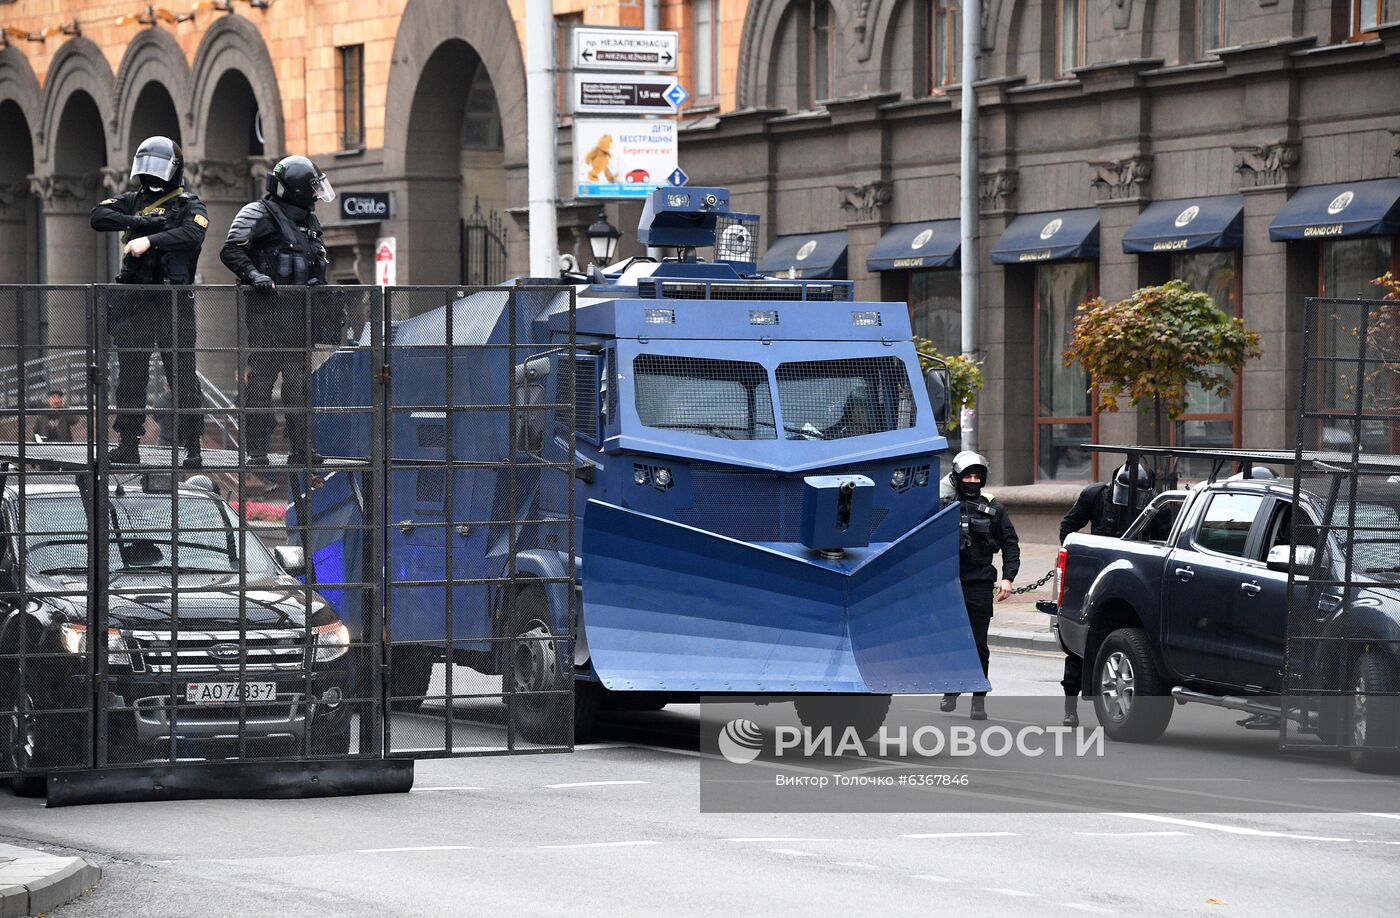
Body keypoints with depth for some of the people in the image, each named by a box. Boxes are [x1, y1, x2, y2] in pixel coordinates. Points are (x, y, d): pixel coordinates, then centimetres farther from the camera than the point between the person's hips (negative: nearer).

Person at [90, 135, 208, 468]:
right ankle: (128, 445, 15)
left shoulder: (189, 205, 2)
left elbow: (192, 234, -18)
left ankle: (193, 448, -3)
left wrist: (150, 240, -25)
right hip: (134, 301, 5)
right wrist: (139, 222, -10)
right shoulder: (134, 201, 16)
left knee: (183, 376, -5)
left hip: (173, 302, -5)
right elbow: (99, 216, 2)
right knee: (130, 376, 8)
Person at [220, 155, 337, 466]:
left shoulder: (309, 222, 20)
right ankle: (257, 452, -8)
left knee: (298, 382, 10)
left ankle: (299, 449, 15)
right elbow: (230, 250, -12)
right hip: (268, 313, -8)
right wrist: (253, 274, -28)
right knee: (261, 381, -8)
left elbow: (318, 265, 27)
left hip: (300, 314, 8)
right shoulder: (259, 214, -5)